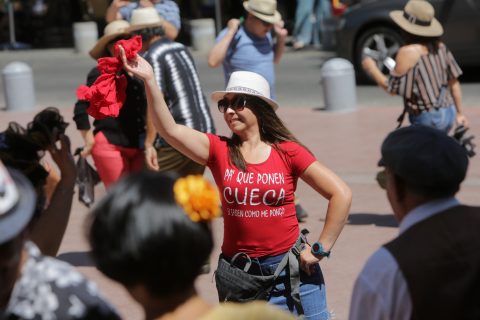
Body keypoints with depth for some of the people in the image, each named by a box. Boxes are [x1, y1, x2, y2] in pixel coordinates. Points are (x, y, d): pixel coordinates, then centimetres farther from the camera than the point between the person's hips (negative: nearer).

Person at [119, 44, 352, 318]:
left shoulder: (288, 152, -4)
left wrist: (320, 248, -4)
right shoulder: (219, 150, 0)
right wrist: (150, 81, -26)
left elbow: (341, 195, -3)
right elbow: (169, 129, -16)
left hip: (291, 270, -1)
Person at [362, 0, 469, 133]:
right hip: (449, 114, 8)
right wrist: (460, 113, 19)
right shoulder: (440, 46, 5)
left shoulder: (408, 52, -16)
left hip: (428, 119, -8)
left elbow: (392, 88, -11)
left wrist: (371, 69, 2)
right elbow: (454, 82, 10)